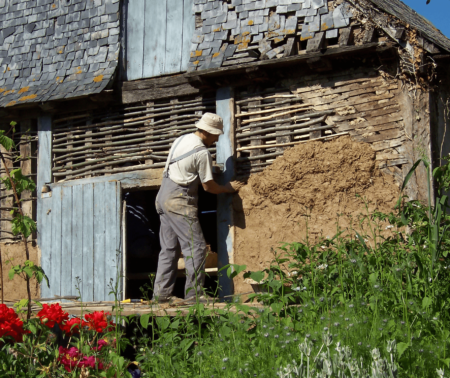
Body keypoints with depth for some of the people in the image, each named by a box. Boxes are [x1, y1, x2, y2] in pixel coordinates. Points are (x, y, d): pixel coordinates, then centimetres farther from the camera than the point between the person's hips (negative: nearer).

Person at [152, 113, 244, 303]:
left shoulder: (181, 140, 12)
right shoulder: (202, 152, -13)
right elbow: (209, 186, -8)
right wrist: (228, 188, 11)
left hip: (163, 197, 9)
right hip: (179, 202, -9)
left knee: (169, 248, 12)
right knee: (196, 246, -5)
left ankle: (161, 292, 12)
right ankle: (194, 293, -7)